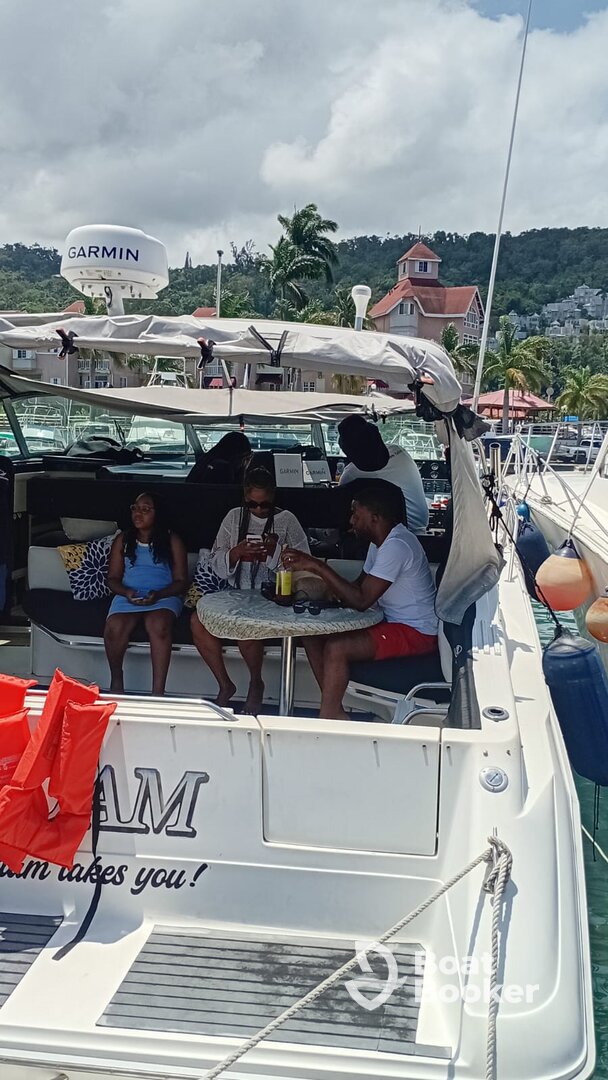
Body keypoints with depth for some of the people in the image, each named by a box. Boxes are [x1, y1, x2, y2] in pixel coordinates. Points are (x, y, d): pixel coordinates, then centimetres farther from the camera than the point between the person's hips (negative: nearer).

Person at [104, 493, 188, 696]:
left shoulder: (172, 541, 8)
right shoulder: (122, 540, 15)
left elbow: (181, 581, 4)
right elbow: (112, 578, 12)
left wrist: (158, 594, -15)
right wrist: (126, 592, -11)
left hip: (164, 597, -2)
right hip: (128, 596, 2)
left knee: (158, 626, -37)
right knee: (114, 628, -31)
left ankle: (158, 692, -36)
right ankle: (116, 678, -4)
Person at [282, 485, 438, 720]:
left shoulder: (397, 545, -23)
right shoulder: (381, 541, 9)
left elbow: (361, 601, -28)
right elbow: (359, 586, 15)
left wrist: (316, 566, -26)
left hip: (416, 632, -10)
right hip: (391, 622, 10)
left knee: (336, 648, -27)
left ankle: (326, 721, -11)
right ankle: (334, 712, 4)